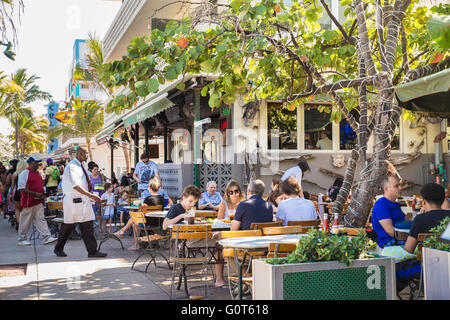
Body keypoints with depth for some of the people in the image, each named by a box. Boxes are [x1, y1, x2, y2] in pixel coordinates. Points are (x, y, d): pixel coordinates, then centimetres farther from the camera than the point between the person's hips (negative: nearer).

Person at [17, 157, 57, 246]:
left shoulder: (38, 173, 15)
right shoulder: (24, 173, -9)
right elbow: (21, 188, -16)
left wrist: (43, 194, 7)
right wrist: (35, 194, -21)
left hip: (39, 202, 7)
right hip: (28, 202, -7)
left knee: (41, 219, 2)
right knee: (25, 221, 4)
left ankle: (47, 237, -2)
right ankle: (22, 240, 16)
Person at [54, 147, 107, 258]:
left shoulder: (81, 166, 14)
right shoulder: (71, 166, -13)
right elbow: (75, 185, -22)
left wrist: (92, 196, 13)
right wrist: (90, 195, -26)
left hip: (84, 200, 8)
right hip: (73, 201, -8)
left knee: (88, 226, 2)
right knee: (68, 226, 6)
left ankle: (92, 251, 2)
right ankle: (58, 249, 24)